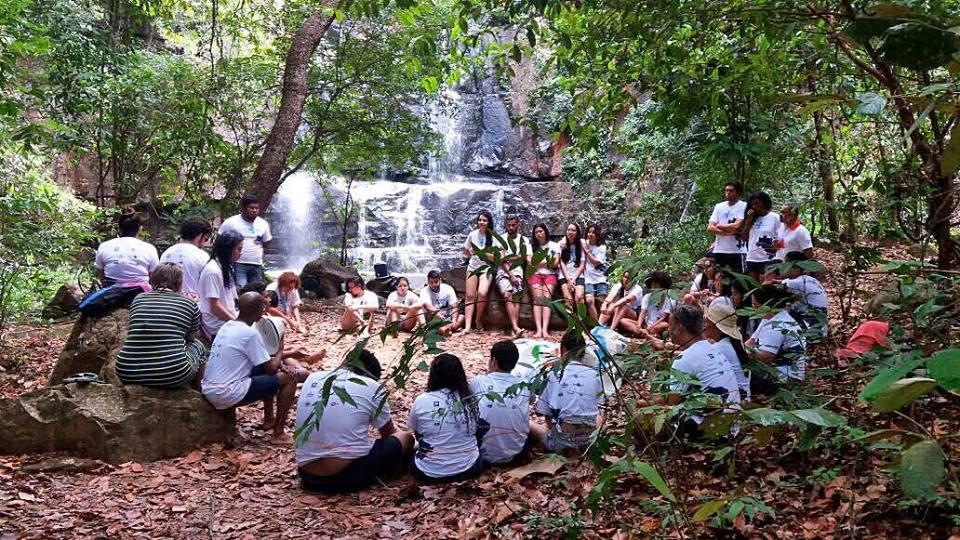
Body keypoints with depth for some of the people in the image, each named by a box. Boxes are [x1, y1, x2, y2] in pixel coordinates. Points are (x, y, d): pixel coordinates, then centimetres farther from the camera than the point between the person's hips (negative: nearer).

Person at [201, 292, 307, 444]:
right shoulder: (250, 333, -16)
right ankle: (279, 434, 5)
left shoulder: (227, 326, 10)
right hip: (228, 395, -9)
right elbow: (271, 368, -10)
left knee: (266, 366, 24)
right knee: (289, 378, 0)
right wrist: (280, 351, 8)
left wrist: (274, 359, 10)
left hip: (208, 390, 9)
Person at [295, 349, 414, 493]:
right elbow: (388, 432, 13)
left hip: (309, 479, 5)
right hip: (351, 475, -5)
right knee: (406, 438, 14)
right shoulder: (372, 387, -3)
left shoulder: (312, 379, 9)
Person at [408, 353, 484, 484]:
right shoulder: (471, 400, -4)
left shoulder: (421, 401, -10)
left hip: (430, 474, -1)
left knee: (412, 452, 31)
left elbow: (418, 435, 5)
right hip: (468, 470, 1)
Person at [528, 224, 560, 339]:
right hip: (536, 274, 1)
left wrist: (538, 263, -2)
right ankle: (539, 329, -34)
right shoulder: (532, 246, 19)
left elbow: (555, 263, 3)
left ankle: (545, 330, -36)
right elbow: (530, 263, 6)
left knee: (546, 298, -23)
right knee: (538, 298, -21)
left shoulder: (554, 245, 14)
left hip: (550, 274, -1)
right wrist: (547, 262, -8)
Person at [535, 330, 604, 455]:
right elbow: (599, 407, 5)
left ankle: (565, 450, 3)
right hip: (589, 435, 2)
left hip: (563, 435, -1)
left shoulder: (554, 375, -3)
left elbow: (545, 411, -1)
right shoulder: (595, 374, 0)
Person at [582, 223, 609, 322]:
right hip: (588, 279, 1)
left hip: (600, 278, 0)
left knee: (602, 302, -9)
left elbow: (596, 262, -8)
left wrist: (587, 251, -5)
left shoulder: (602, 247, 3)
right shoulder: (584, 244, 8)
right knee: (590, 301, -18)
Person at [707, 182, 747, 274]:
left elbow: (736, 226, -16)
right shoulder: (719, 206, 11)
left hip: (737, 250, -4)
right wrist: (728, 232, -11)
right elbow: (710, 228, 1)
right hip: (719, 250, 5)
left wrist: (719, 226, -2)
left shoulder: (744, 206, -3)